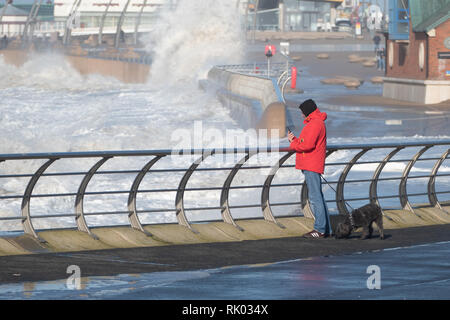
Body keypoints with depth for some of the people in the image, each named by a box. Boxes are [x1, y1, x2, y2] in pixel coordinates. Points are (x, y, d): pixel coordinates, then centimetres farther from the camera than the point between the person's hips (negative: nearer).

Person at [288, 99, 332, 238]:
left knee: (315, 197, -11)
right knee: (318, 197, 12)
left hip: (312, 166, -11)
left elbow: (308, 145, -22)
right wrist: (295, 139, 6)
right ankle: (326, 229, 13)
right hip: (309, 166, 11)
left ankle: (320, 229, -13)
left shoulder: (315, 124, -13)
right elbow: (305, 143, 21)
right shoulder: (314, 123, 21)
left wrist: (293, 144, -8)